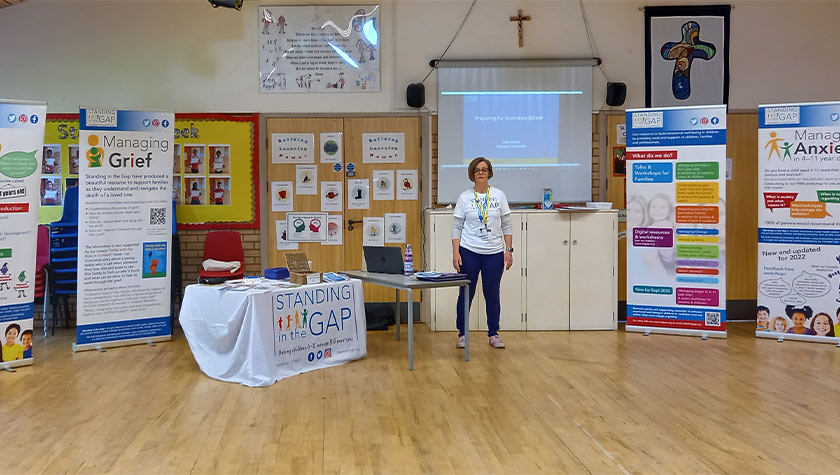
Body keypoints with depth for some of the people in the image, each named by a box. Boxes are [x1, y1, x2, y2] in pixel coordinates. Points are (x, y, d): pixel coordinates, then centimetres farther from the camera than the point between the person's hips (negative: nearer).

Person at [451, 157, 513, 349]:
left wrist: (509, 250, -2)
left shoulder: (499, 195, 3)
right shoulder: (464, 197, 0)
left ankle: (494, 334, 19)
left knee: (492, 295, 8)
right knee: (466, 294, 6)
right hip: (469, 253, -1)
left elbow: (506, 226, 5)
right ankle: (462, 334, 16)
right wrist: (455, 253, -9)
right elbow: (457, 227, -1)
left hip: (494, 254, 1)